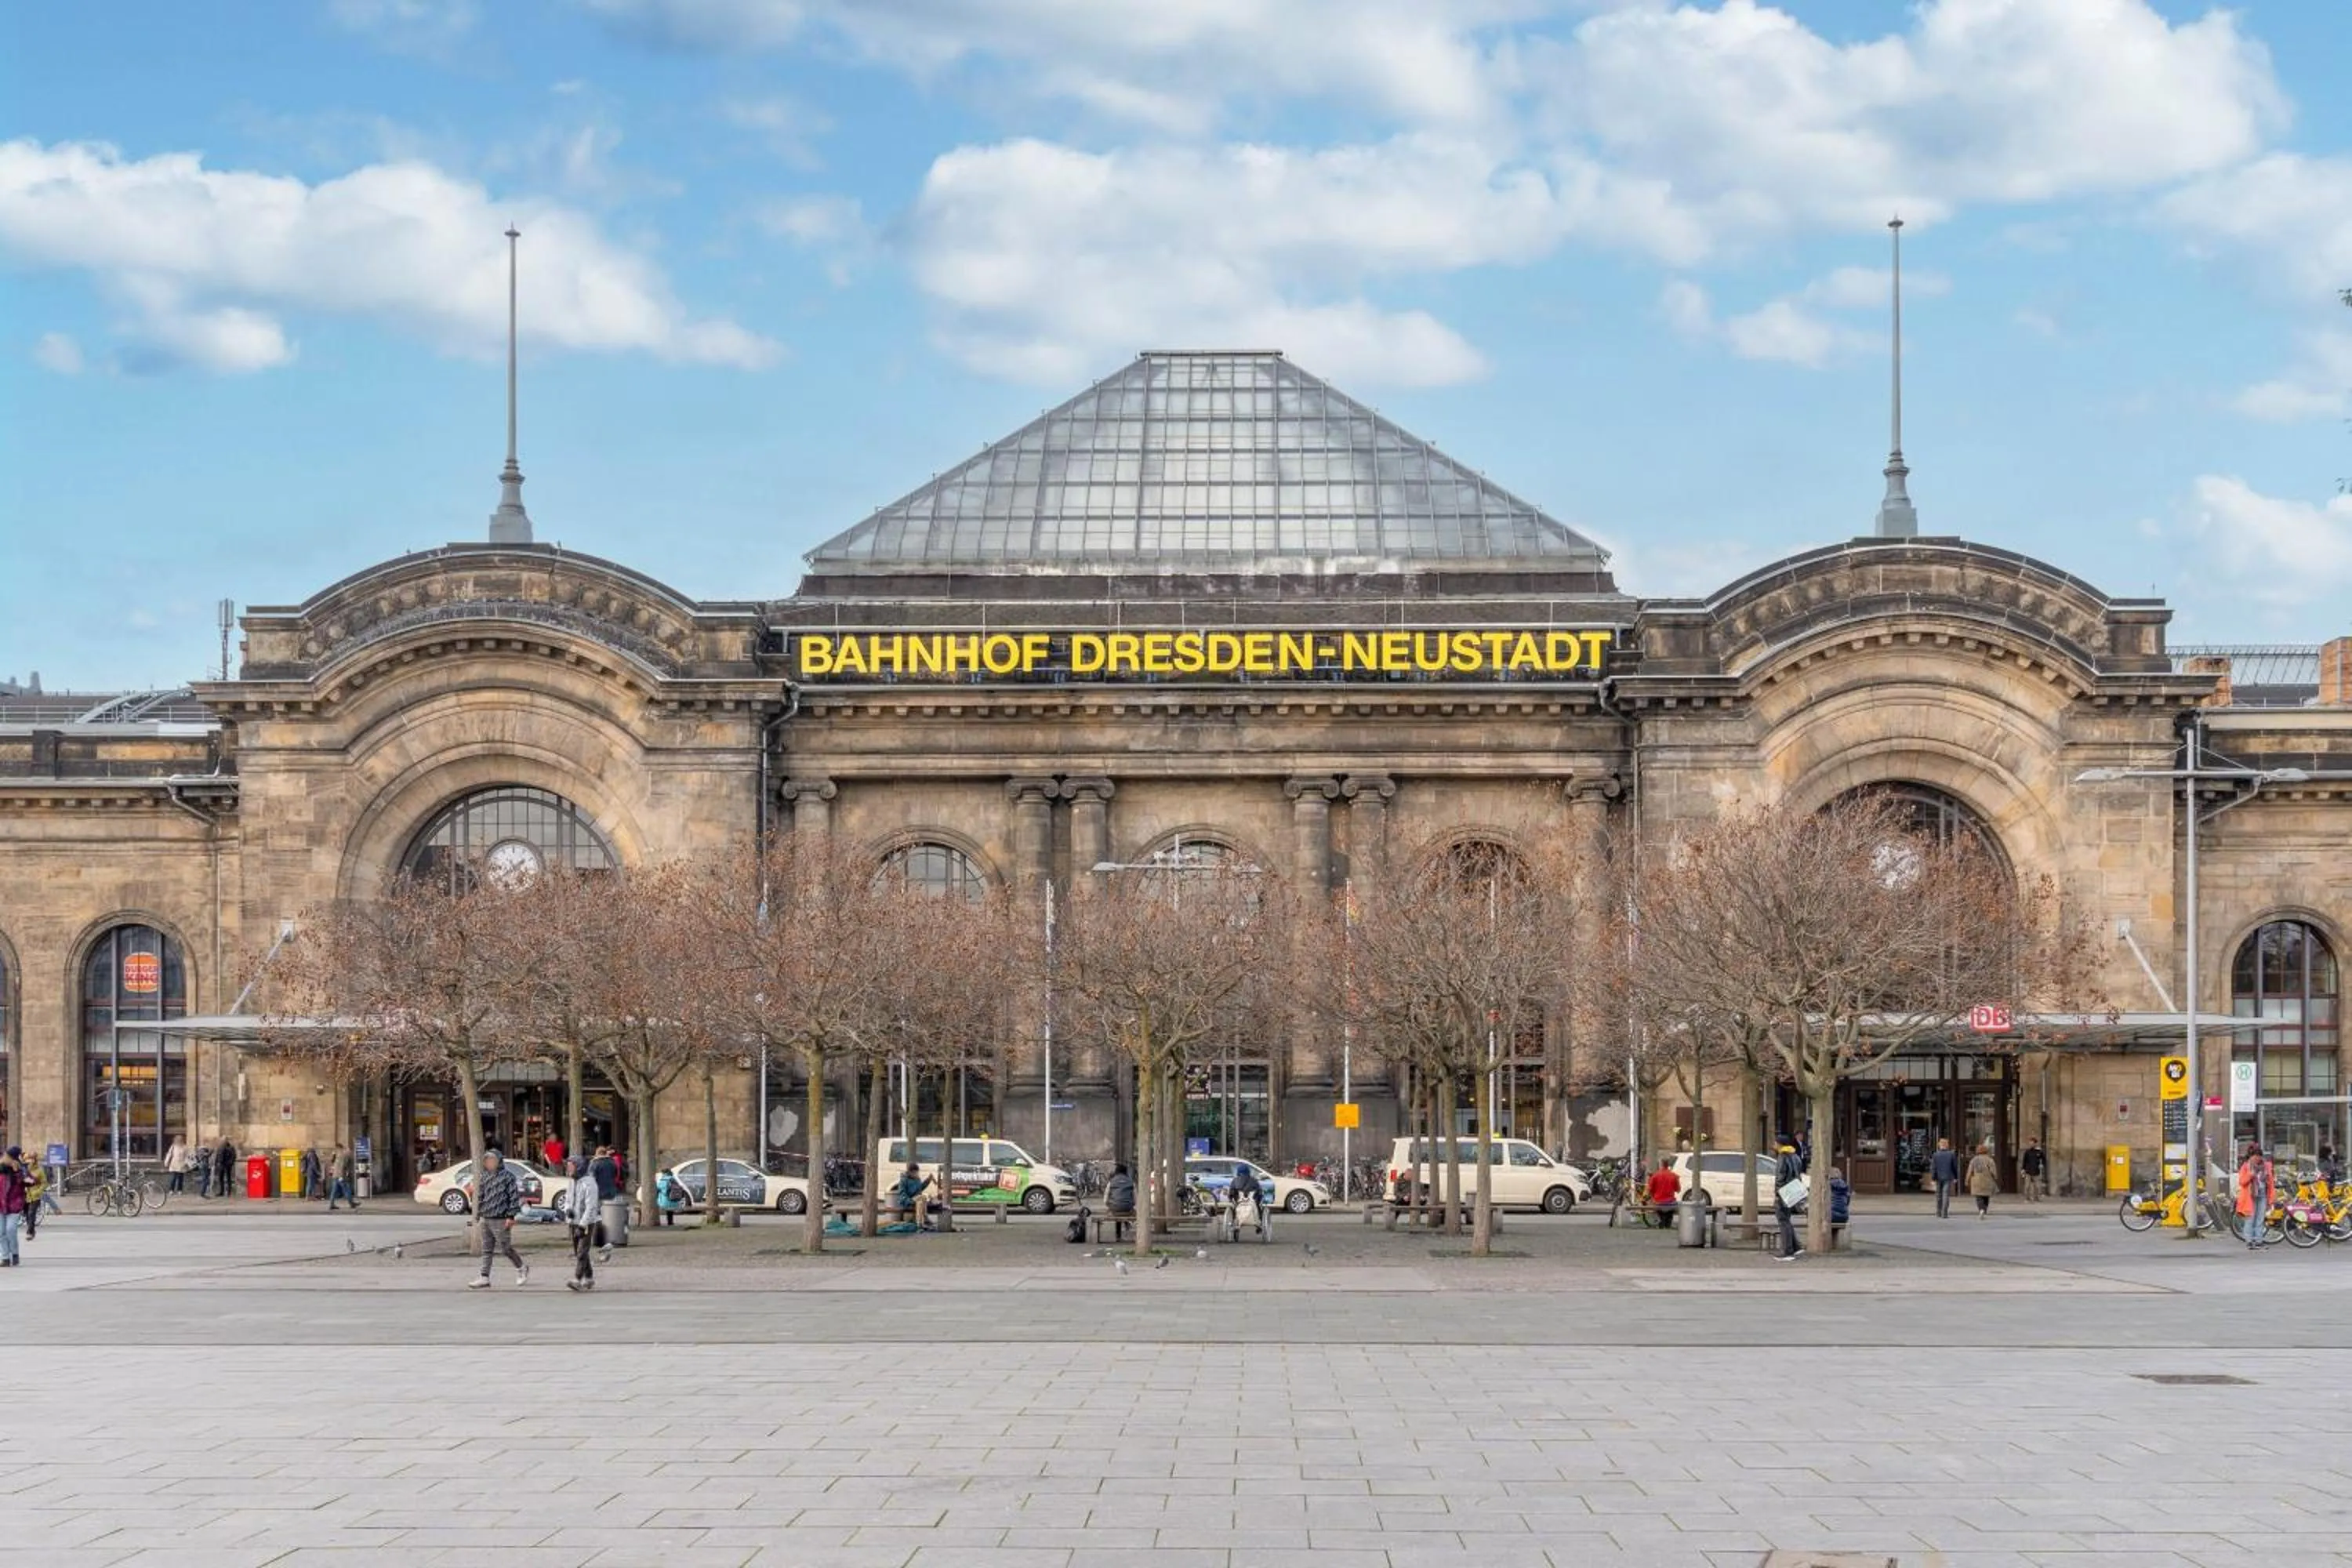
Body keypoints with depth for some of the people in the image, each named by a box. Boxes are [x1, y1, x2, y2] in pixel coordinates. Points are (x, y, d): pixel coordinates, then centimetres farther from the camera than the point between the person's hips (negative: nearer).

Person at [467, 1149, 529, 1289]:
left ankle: (522, 1268, 21)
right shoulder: (484, 1177, 13)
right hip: (486, 1219, 7)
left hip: (500, 1220, -7)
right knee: (487, 1250, 5)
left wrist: (511, 1216, -15)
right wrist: (478, 1217, 16)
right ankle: (485, 1279, 6)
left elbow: (514, 1196, -9)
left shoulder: (507, 1176, -6)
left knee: (506, 1248, 0)